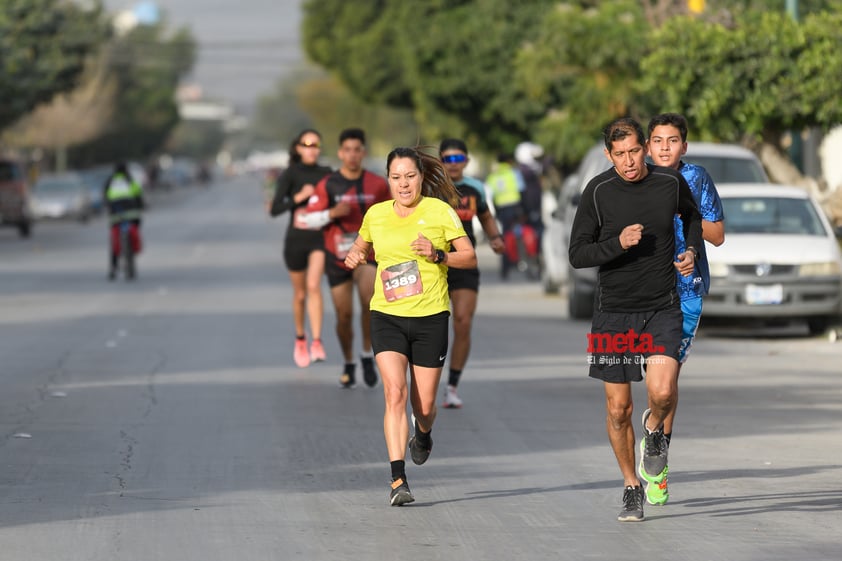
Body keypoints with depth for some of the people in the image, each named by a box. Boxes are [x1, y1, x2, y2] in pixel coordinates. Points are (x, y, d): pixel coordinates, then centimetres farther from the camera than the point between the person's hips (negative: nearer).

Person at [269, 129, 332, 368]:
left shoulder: (326, 174, 4)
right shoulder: (290, 175, -2)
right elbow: (275, 209, -10)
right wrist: (299, 197, -22)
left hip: (320, 238, 0)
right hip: (296, 239, 0)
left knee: (314, 285, -21)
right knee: (300, 293, 11)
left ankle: (317, 342, -25)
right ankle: (300, 340, 33)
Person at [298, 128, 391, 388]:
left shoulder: (377, 184, 1)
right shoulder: (327, 185, -2)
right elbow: (310, 219, -4)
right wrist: (332, 213, -20)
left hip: (368, 252, -1)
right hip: (337, 256, 1)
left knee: (369, 299, -28)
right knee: (344, 314, 3)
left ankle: (368, 355, -10)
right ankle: (348, 364, 25)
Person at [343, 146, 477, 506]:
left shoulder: (439, 211, -2)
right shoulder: (376, 215, 5)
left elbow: (470, 257, 1)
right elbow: (362, 246, 25)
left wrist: (438, 255, -16)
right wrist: (354, 257, 2)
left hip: (431, 317, -1)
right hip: (386, 316, 1)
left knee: (424, 404, 6)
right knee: (395, 392, -18)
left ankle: (423, 435, 45)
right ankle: (398, 480, -20)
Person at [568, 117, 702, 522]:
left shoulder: (671, 183, -1)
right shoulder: (598, 192, -6)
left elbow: (692, 215, 22)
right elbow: (577, 254, -6)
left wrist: (691, 250, 5)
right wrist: (619, 243, -21)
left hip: (662, 310, 0)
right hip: (614, 311, 0)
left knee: (662, 392, -20)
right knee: (618, 408, 3)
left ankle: (654, 430, 16)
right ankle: (631, 488, 20)